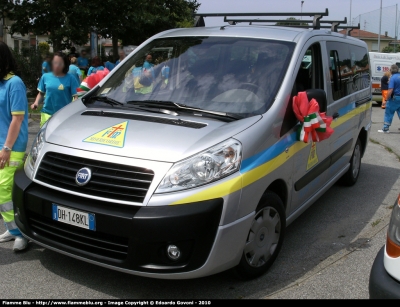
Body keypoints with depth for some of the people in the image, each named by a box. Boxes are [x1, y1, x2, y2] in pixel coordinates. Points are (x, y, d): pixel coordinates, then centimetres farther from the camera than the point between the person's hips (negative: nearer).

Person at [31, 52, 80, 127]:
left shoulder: (70, 78, -2)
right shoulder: (45, 77, 7)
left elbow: (76, 96, -4)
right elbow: (41, 93, 17)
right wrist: (36, 103, -1)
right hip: (47, 113, 3)